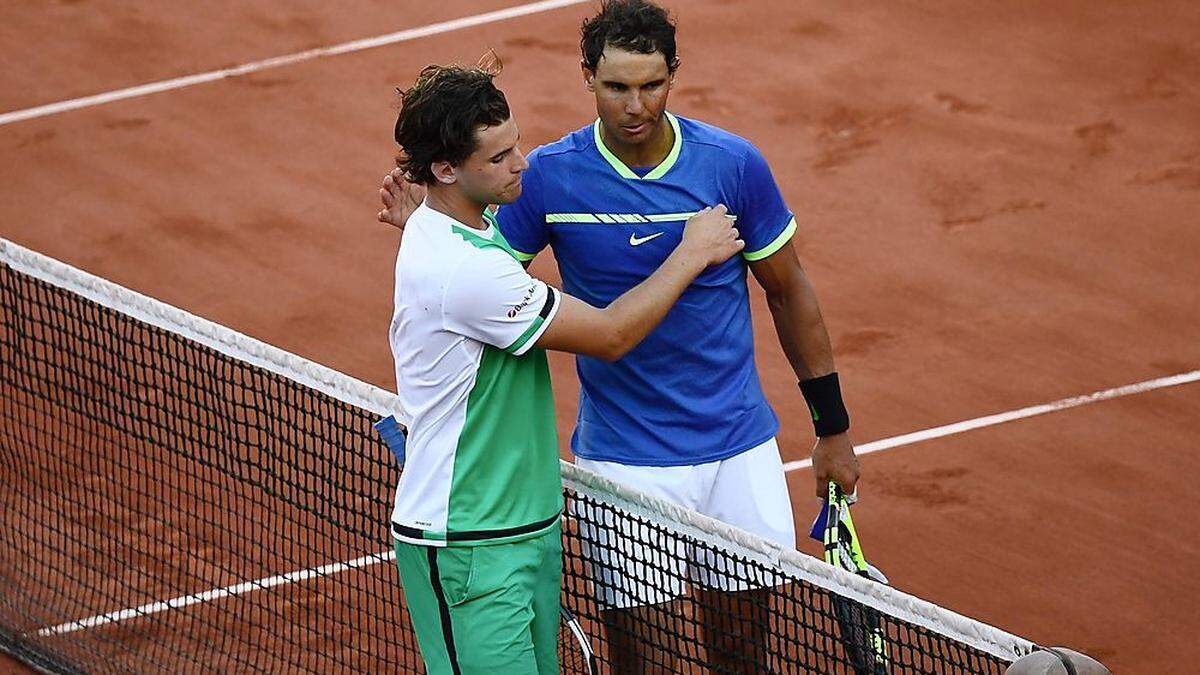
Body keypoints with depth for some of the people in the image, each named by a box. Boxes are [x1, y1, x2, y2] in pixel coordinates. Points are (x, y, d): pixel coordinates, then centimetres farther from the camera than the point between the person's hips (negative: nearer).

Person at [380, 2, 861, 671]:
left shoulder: (735, 164, -8)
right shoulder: (549, 176, -10)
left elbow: (789, 291, 4)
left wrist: (832, 427, 7)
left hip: (739, 446, 1)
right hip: (624, 459, -1)